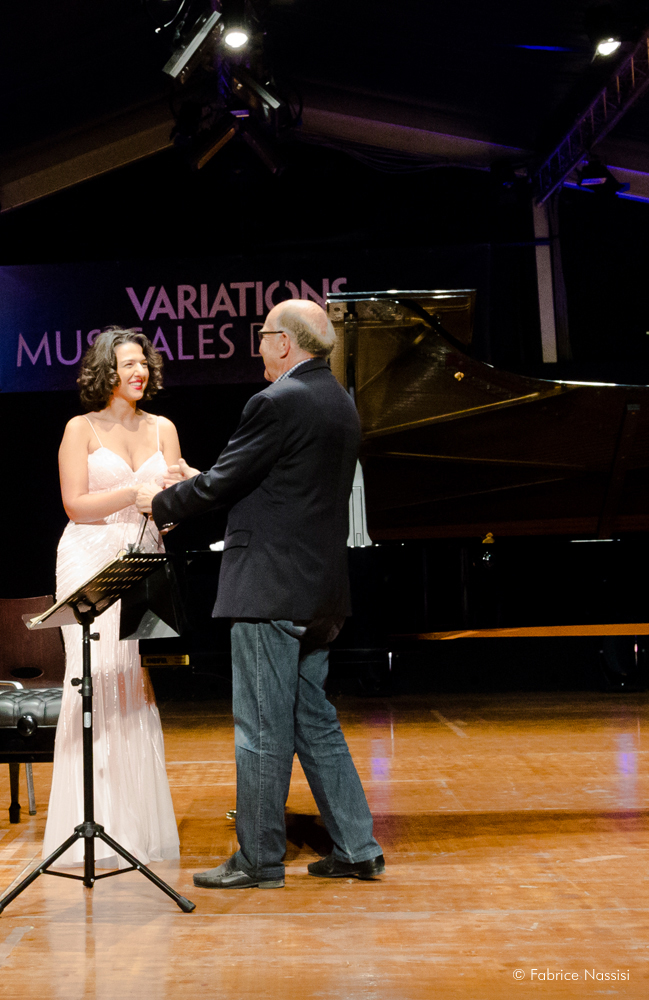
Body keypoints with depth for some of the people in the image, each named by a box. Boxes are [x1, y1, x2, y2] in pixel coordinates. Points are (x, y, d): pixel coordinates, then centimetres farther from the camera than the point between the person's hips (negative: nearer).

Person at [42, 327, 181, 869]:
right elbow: (76, 504, -6)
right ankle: (96, 828, -2)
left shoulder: (162, 429, 13)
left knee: (140, 684, 0)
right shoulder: (82, 429, 3)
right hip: (93, 562, -3)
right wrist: (138, 489, -16)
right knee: (97, 681, -7)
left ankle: (141, 821, 9)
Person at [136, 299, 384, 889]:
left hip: (271, 589, -9)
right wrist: (198, 484, 23)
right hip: (320, 591, 9)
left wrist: (162, 503, 6)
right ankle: (357, 850, 18)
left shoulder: (279, 401, -15)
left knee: (262, 729, 0)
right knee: (313, 722, 15)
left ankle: (259, 861, 9)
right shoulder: (341, 404, 15)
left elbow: (224, 483, -13)